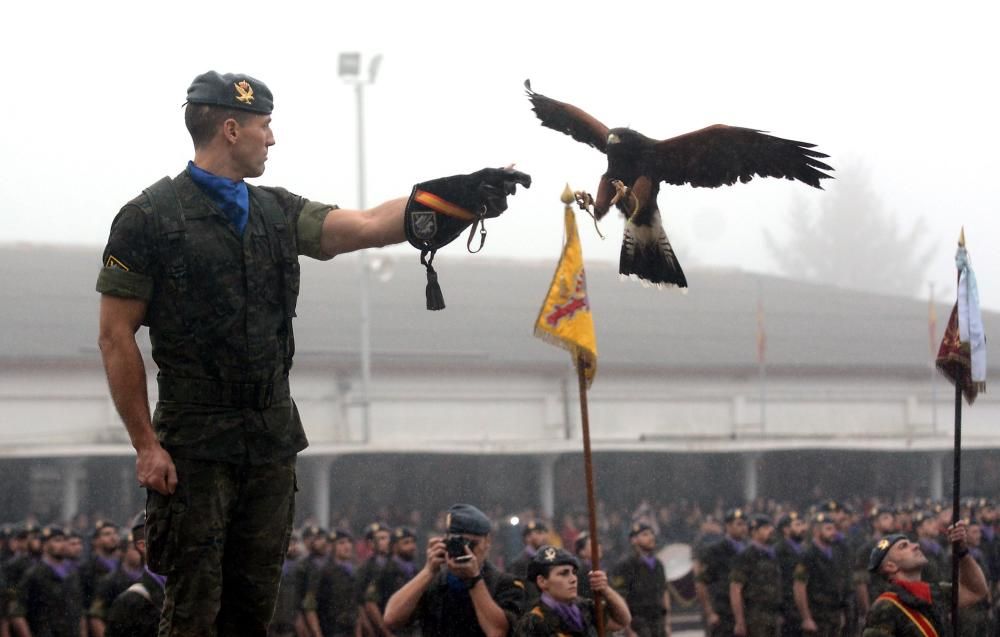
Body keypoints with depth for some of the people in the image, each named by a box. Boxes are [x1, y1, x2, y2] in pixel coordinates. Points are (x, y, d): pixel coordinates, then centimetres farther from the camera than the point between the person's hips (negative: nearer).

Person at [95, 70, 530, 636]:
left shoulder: (277, 213, 12)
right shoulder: (150, 218, -7)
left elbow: (364, 227, 4)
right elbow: (117, 337, -7)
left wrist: (465, 196, -7)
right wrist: (146, 446, -12)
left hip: (273, 441, 6)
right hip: (195, 447, -6)